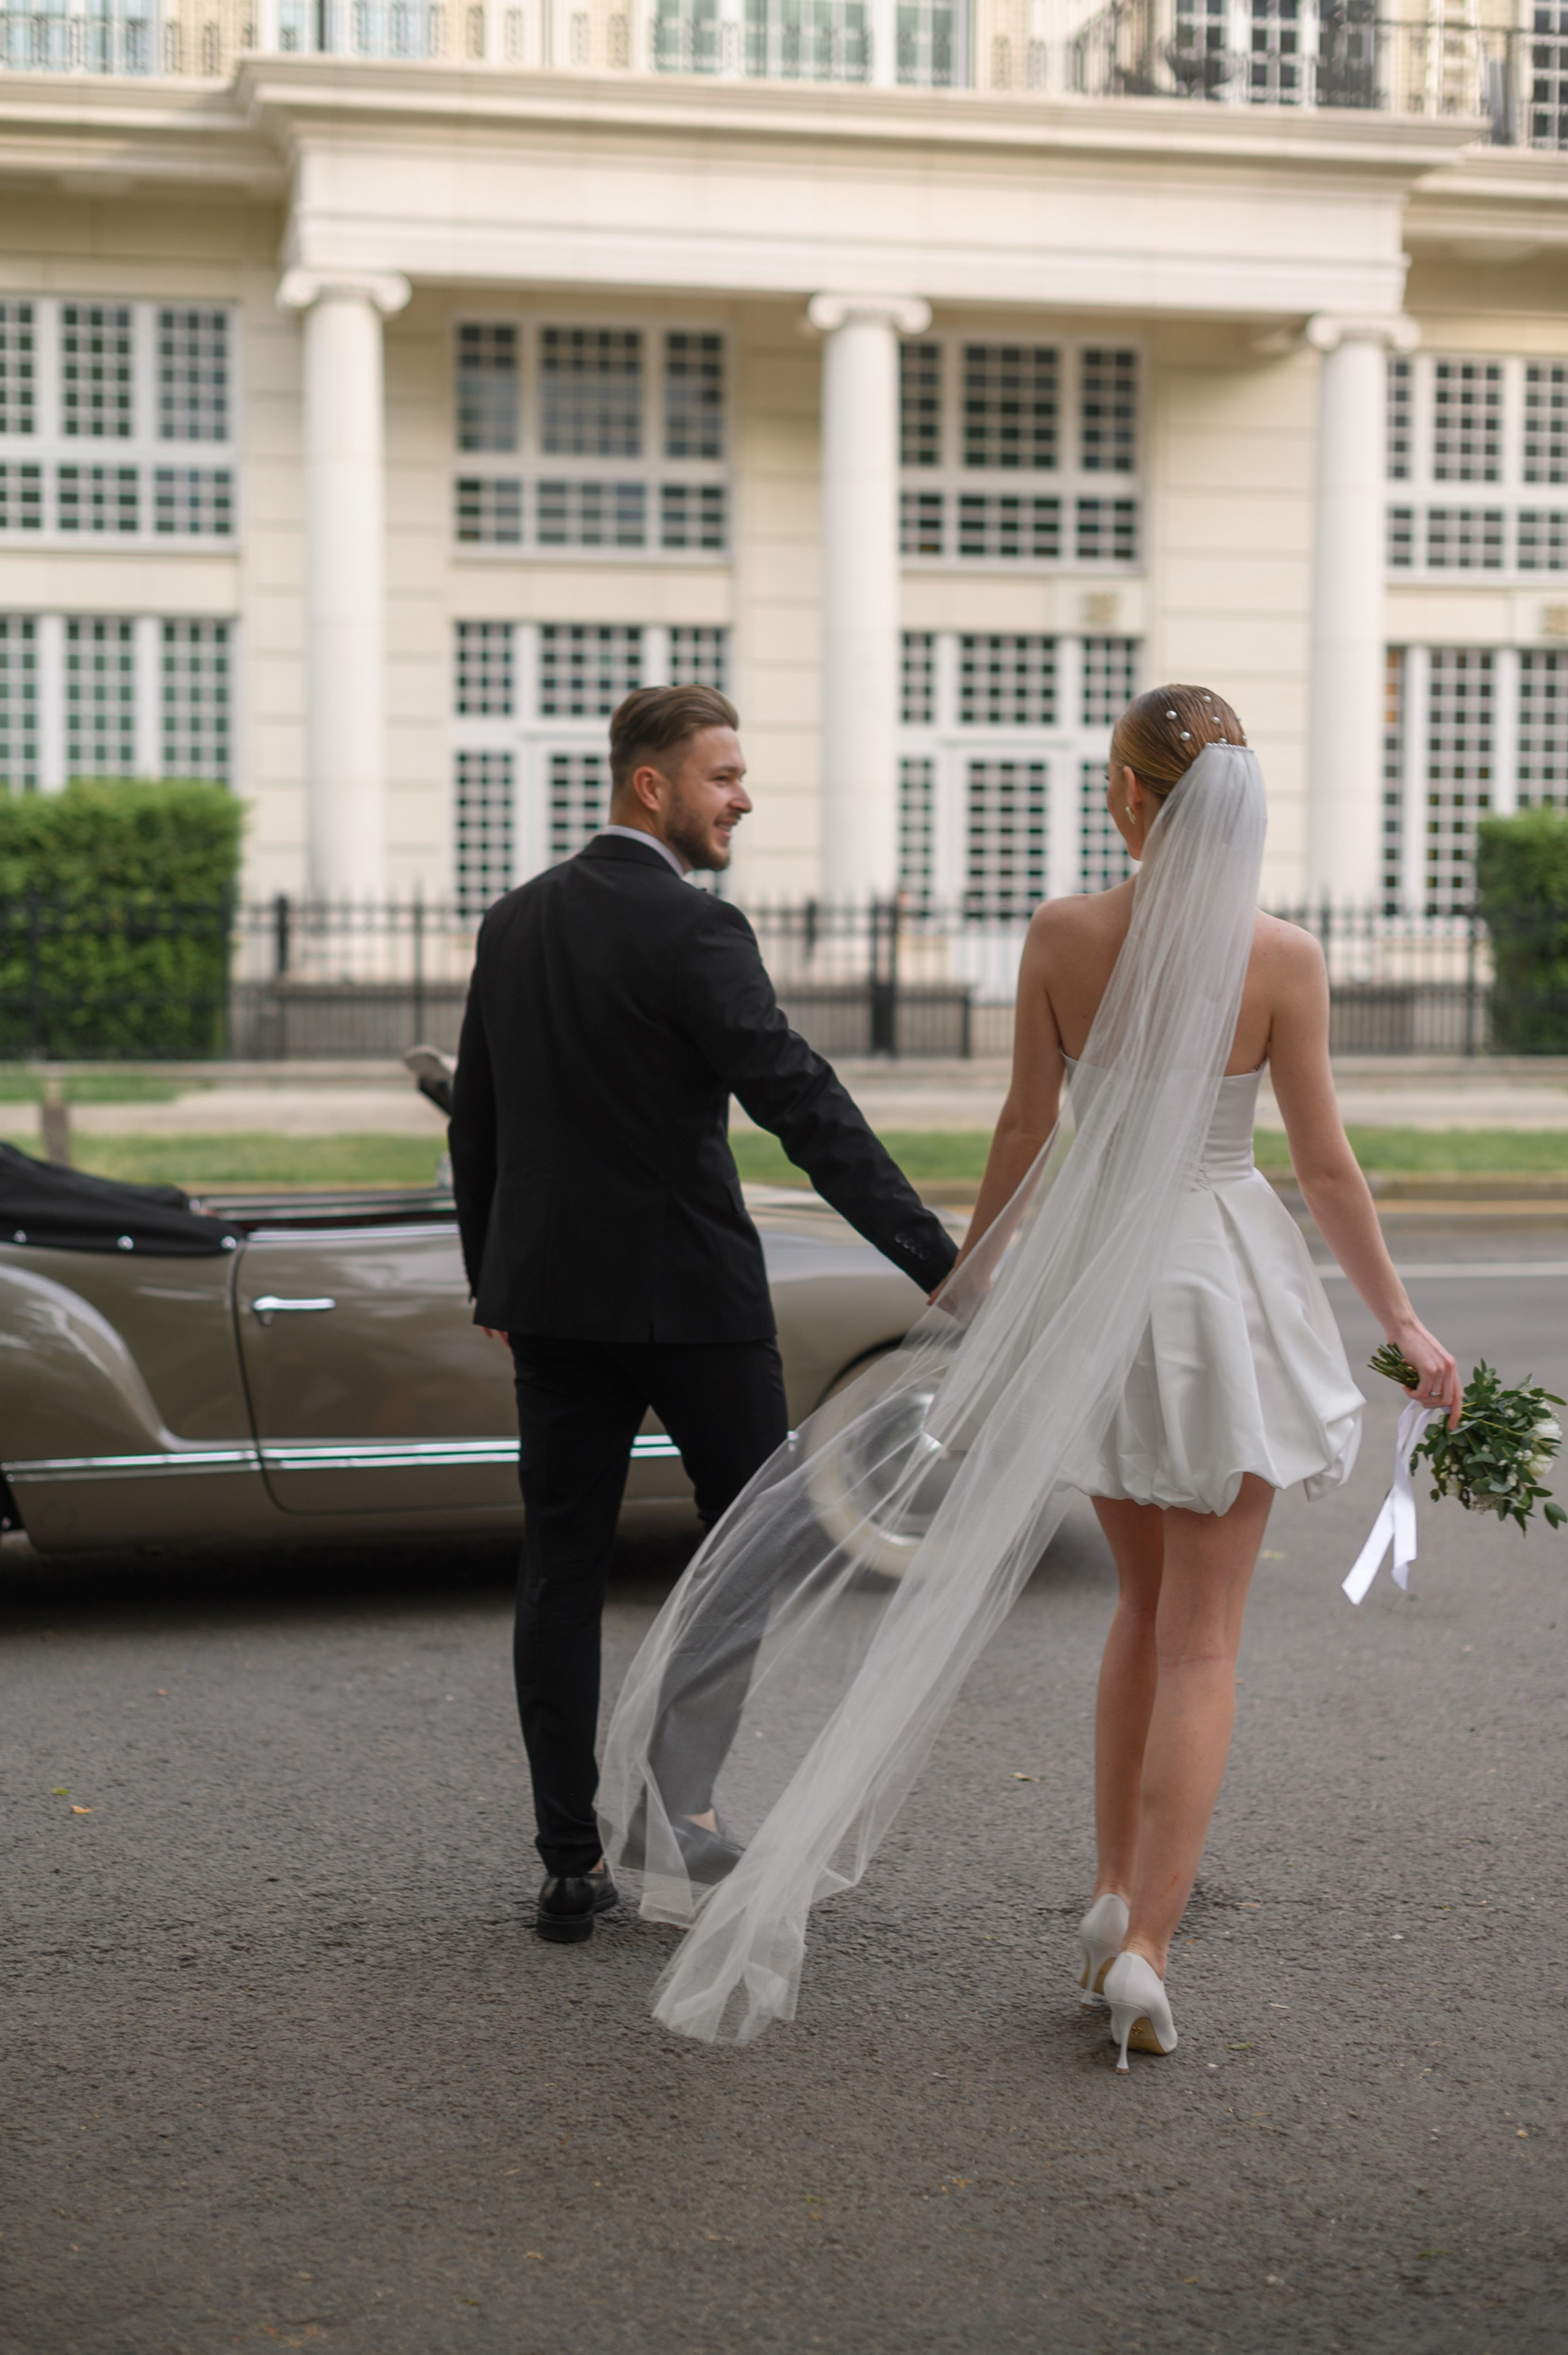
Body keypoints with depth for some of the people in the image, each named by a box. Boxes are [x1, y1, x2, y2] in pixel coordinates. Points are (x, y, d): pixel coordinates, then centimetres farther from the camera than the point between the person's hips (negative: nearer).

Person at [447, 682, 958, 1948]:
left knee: (562, 1571, 8)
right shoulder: (693, 930, -14)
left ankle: (573, 1864, 10)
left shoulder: (515, 922, 8)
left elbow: (474, 1119, 14)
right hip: (686, 1288, -6)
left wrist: (493, 1280, 24)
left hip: (547, 1288, 6)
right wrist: (937, 1261, -23)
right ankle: (683, 1786, 5)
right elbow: (803, 1104, -22)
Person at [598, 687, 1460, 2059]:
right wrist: (1402, 1324, 4)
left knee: (1147, 1604, 22)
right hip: (1224, 1286, -3)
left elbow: (1027, 1130, 2)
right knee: (1200, 1640, 4)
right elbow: (1326, 1165, -7)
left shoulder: (1061, 939, -6)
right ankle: (1143, 1946, -4)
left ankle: (1118, 1896, 22)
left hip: (1090, 1285, 3)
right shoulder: (1284, 959, -11)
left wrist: (970, 1275, 17)